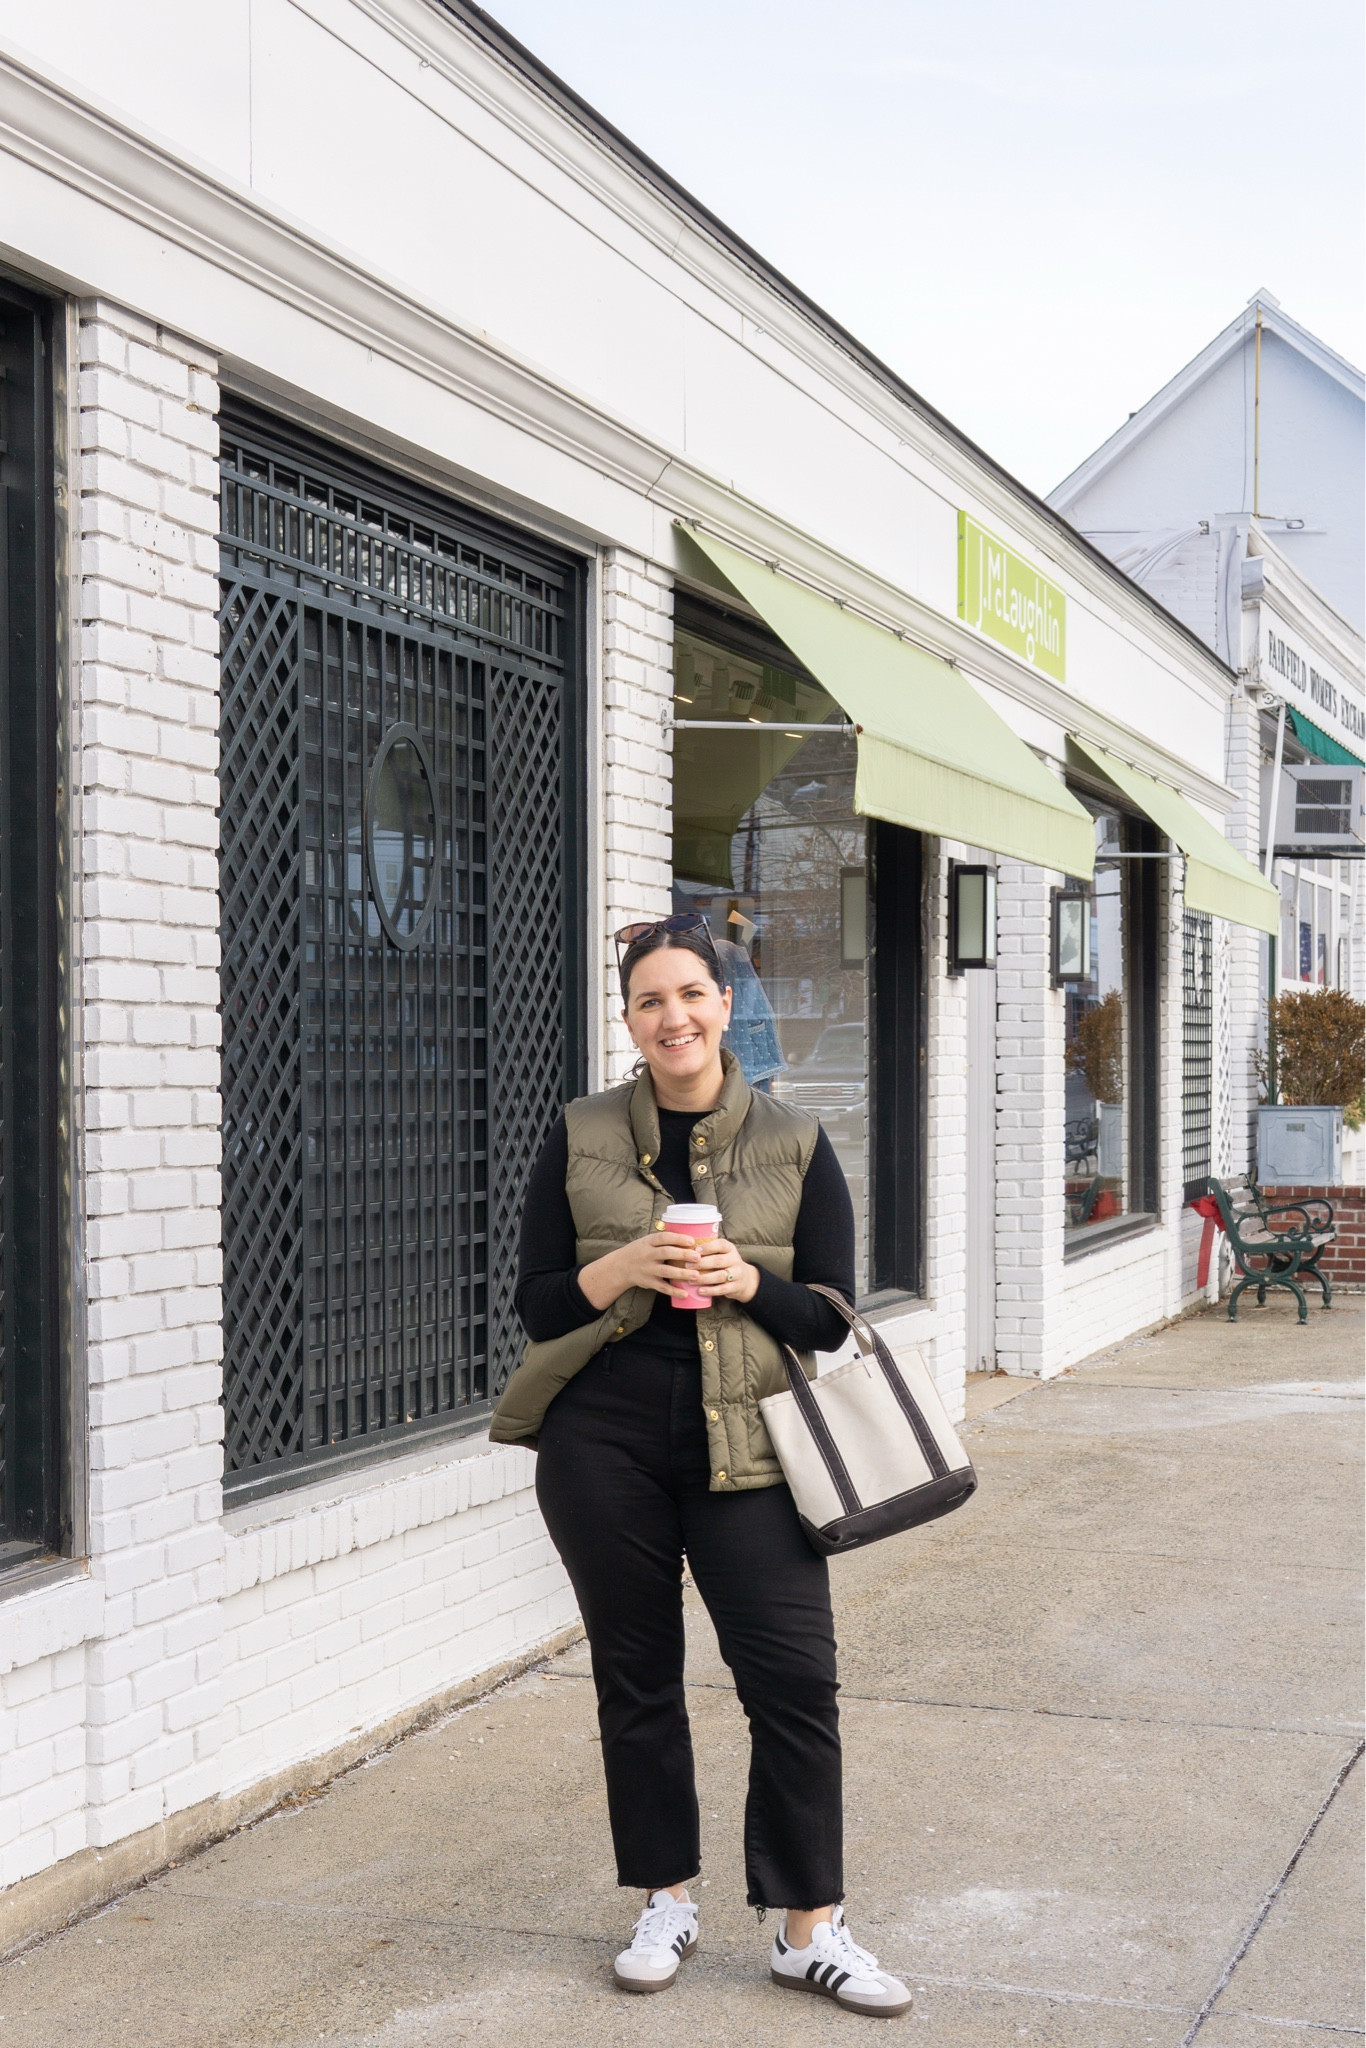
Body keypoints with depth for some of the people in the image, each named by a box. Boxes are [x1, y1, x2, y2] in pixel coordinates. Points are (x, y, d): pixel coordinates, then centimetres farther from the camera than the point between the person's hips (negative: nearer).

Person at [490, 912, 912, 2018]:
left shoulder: (796, 1144, 3)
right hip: (604, 1440, 1)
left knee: (797, 1677, -6)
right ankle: (668, 1902, 27)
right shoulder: (580, 1139, 4)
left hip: (743, 1444, -1)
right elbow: (537, 1303, 3)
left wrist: (745, 1280, -16)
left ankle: (810, 1929, 9)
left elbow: (831, 1317, 3)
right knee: (636, 1675, 10)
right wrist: (623, 1269, -15)